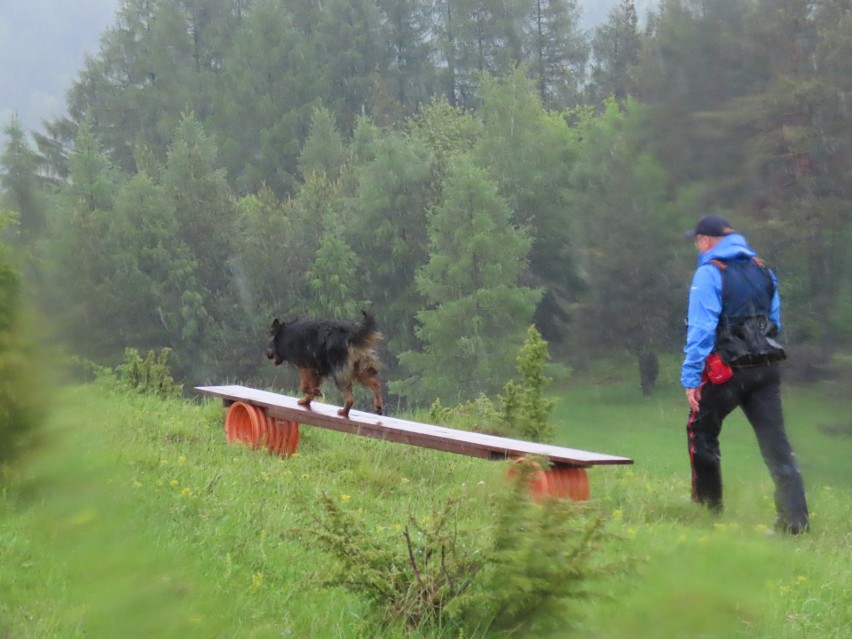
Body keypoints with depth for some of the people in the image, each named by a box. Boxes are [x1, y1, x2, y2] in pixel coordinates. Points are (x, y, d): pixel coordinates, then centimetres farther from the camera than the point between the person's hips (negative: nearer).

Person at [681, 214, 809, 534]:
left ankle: (708, 506, 21)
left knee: (701, 430, 15)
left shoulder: (709, 273, -8)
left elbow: (701, 328, -15)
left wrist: (691, 377, -15)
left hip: (727, 371, -6)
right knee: (775, 442, 1)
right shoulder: (762, 270, 14)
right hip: (767, 369, 6)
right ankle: (795, 517, -7)